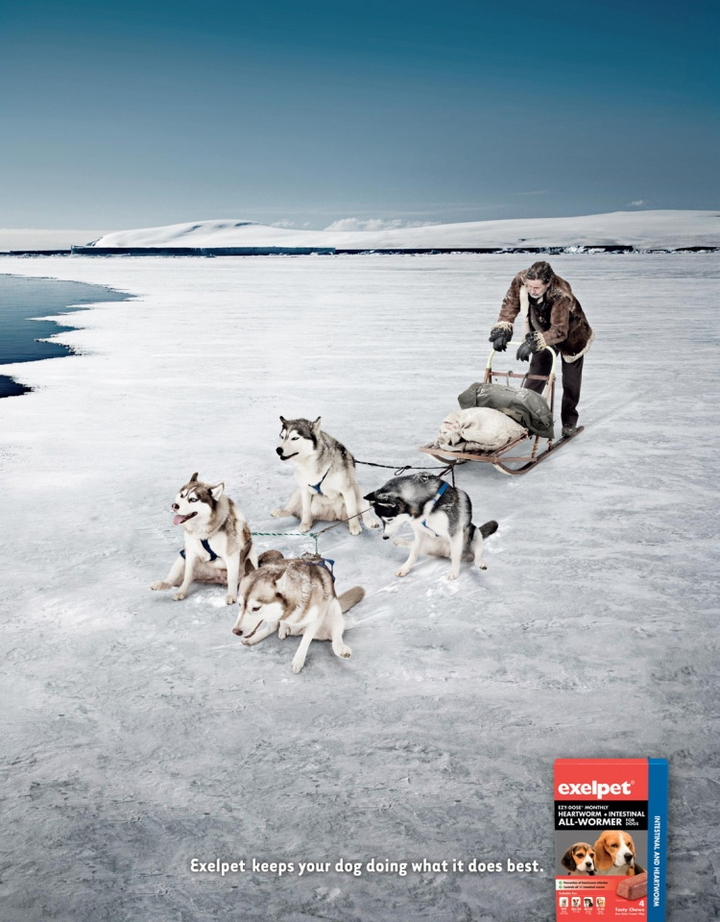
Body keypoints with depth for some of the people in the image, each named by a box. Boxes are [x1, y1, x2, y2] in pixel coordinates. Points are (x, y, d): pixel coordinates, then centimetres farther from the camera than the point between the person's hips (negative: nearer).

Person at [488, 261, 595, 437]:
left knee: (570, 383, 5)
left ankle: (569, 422, 22)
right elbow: (509, 305, -16)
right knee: (535, 377, 2)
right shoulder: (520, 281, -29)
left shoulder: (561, 295, -43)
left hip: (570, 334, -4)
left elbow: (559, 330, -45)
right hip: (543, 334, 4)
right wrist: (502, 330, -31)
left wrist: (534, 342, -56)